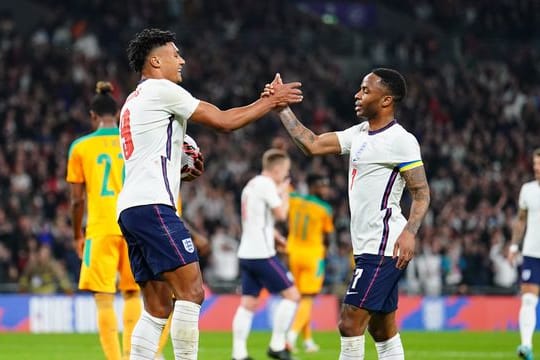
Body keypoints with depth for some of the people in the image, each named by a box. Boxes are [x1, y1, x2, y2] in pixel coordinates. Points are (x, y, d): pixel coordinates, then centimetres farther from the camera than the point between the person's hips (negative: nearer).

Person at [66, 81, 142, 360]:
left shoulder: (81, 147, 2)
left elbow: (77, 199, 3)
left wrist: (78, 235, 15)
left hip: (101, 230, -2)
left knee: (104, 298, -2)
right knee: (132, 292, 18)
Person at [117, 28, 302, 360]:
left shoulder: (133, 102, 27)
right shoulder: (161, 89, -2)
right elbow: (224, 121, -3)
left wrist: (180, 169, 18)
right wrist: (271, 102, 7)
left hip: (130, 208, 10)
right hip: (152, 206, -10)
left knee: (158, 308, 6)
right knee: (192, 291, -15)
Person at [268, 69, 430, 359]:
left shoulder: (400, 140, -12)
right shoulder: (359, 134, 14)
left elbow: (421, 193, -15)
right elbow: (312, 145, 13)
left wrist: (409, 232, -29)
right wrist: (282, 108, 10)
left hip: (384, 247, -9)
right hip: (369, 248, 9)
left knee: (350, 323, -12)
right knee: (382, 330, 10)